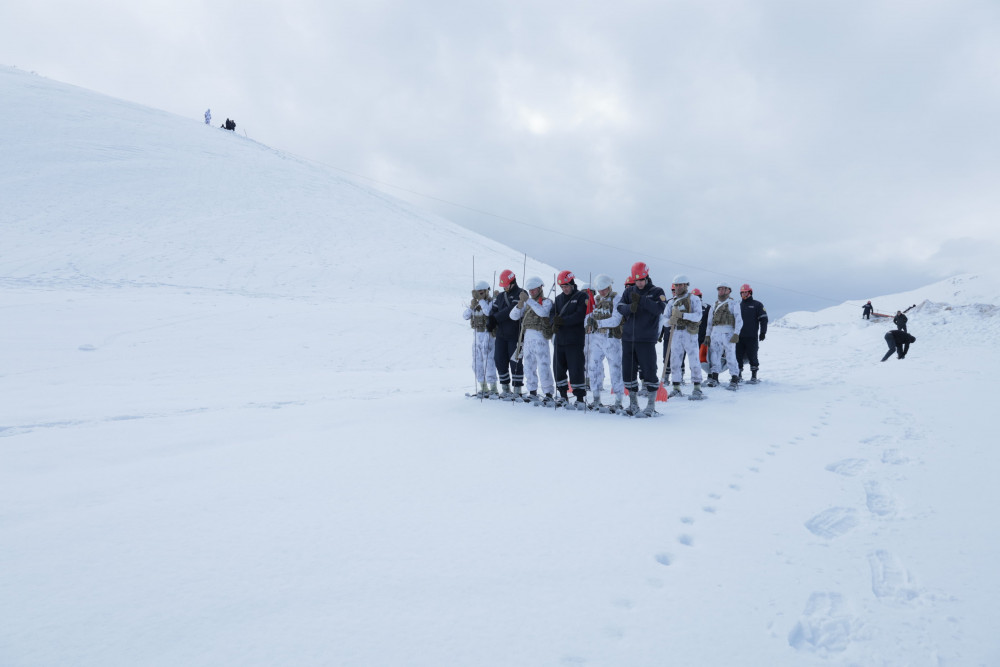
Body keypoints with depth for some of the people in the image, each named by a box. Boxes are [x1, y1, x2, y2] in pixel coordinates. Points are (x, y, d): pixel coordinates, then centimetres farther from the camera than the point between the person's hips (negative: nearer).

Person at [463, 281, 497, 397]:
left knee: (488, 363, -9)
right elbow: (465, 316, 2)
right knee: (477, 364, 11)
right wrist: (472, 306, -14)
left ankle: (493, 389, -2)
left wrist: (480, 299, -25)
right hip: (476, 335, 7)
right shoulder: (475, 303, 12)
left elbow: (488, 312, -29)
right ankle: (483, 388, 21)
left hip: (487, 335, -7)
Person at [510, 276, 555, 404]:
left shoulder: (546, 301, 2)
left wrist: (528, 300, -20)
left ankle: (548, 394, -1)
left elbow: (543, 312, -21)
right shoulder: (527, 304, 17)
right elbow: (513, 316, 9)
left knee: (543, 366, -8)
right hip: (527, 337, 6)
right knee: (529, 366, 8)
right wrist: (520, 304, -8)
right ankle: (532, 393, 16)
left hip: (540, 337, -6)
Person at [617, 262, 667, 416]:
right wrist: (630, 307, -22)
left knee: (649, 371, -3)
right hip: (628, 338, 5)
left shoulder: (657, 292, 2)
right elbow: (620, 307, -1)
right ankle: (633, 404, 22)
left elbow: (659, 309, -15)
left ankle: (651, 405, 6)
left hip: (646, 339, -4)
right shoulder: (629, 291, 12)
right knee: (628, 371, 8)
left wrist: (641, 300, -21)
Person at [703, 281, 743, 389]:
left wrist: (736, 334, -14)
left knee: (730, 356, -7)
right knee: (714, 355, 1)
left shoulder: (733, 303, 7)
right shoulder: (715, 305, 24)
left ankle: (734, 380, -4)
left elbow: (739, 320, -3)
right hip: (715, 333, 5)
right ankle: (714, 378, 6)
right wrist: (707, 335, 15)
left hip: (728, 333, -5)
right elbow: (710, 321, 23)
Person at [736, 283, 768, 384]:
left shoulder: (757, 305, 4)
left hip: (752, 337, -4)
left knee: (752, 356, -2)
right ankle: (739, 376, 11)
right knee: (738, 356, 2)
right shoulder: (739, 305, 16)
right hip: (739, 336, 4)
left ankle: (754, 377, 6)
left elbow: (763, 319, -1)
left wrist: (763, 332, -9)